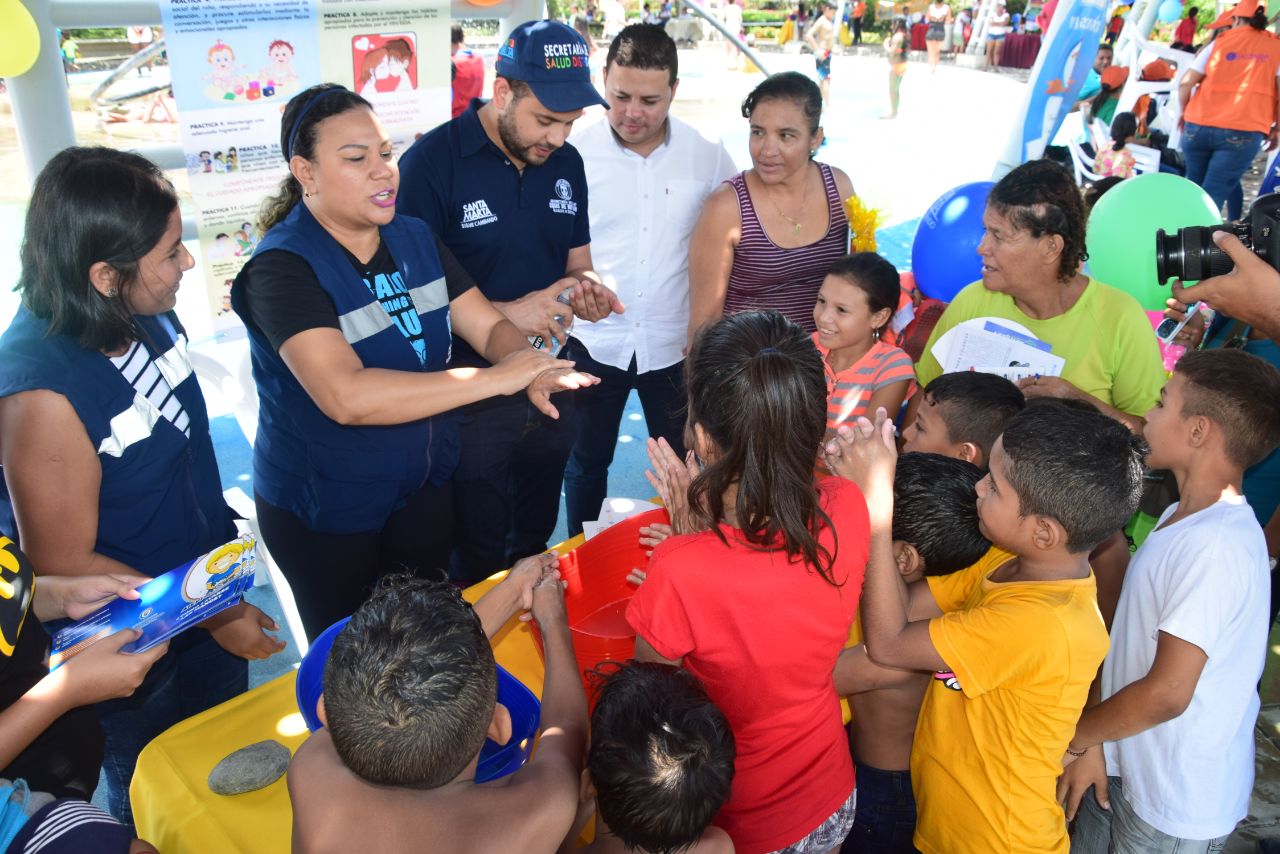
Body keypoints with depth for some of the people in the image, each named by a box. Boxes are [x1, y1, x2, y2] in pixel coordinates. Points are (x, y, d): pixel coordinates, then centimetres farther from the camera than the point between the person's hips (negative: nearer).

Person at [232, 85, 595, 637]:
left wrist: (529, 371, -26)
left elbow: (489, 326, -2)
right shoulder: (282, 267, -23)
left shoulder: (414, 238, -1)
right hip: (326, 513, -5)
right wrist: (496, 377, -36)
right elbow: (346, 396, -36)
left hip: (426, 485, 6)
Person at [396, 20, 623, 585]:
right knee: (478, 559, 11)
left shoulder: (566, 163, 2)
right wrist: (509, 314, -26)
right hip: (470, 395, -5)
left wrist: (585, 291, -11)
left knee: (535, 540, 23)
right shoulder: (433, 161, -16)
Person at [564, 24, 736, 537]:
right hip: (593, 341, 0)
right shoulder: (576, 154, -7)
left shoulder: (708, 157, -4)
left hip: (676, 344, 1)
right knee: (586, 461, 16)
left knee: (683, 464, 14)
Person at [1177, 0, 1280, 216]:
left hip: (1199, 126, 2)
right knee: (1214, 195, -4)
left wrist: (1184, 112, 20)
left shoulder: (1220, 42, 11)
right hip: (1242, 133, -2)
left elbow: (1186, 83, 4)